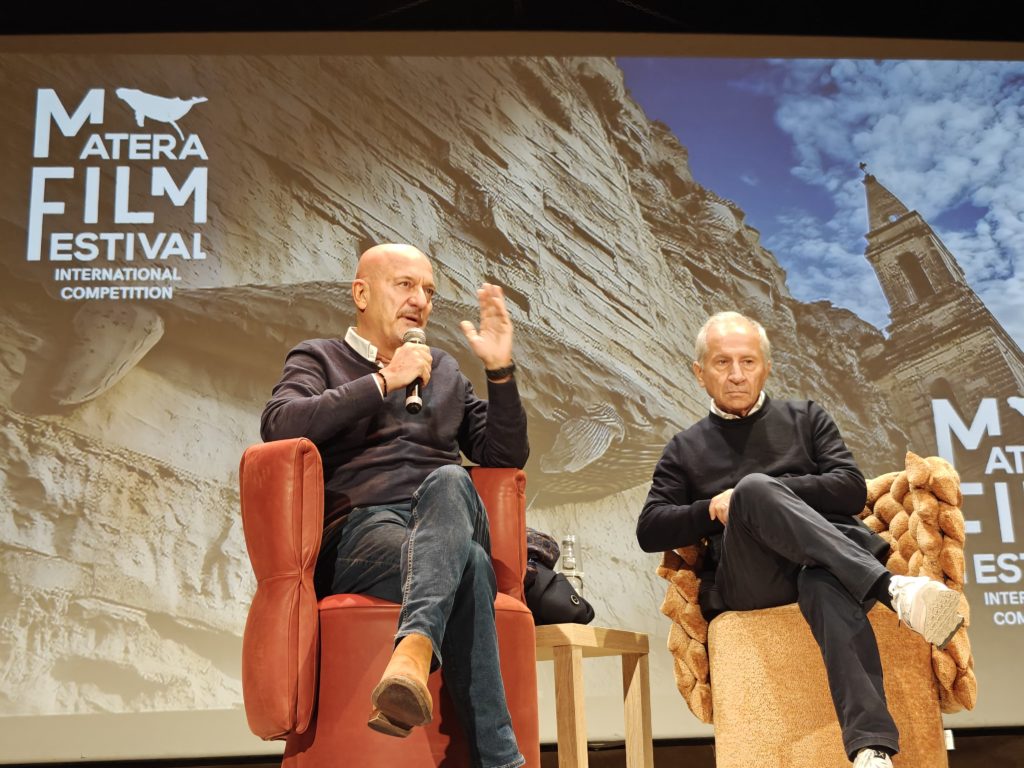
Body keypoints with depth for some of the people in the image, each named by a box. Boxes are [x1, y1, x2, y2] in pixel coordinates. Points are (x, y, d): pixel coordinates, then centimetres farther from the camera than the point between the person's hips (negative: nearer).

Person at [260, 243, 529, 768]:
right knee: (467, 567, -38)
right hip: (362, 528, -3)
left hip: (449, 522, 3)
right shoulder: (318, 359, 18)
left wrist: (500, 370, 8)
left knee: (448, 480, -37)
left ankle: (413, 652, -58)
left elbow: (506, 456, 22)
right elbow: (279, 425, -7)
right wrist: (384, 381, -6)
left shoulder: (444, 370, 31)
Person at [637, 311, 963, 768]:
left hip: (824, 558, 0)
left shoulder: (806, 418, 22)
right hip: (746, 579, 0)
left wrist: (767, 492, -3)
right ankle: (892, 588, -46)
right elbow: (650, 532, 14)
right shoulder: (684, 450, 23)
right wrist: (713, 508, -2)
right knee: (754, 488, -34)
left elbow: (852, 489, 8)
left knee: (825, 583, -40)